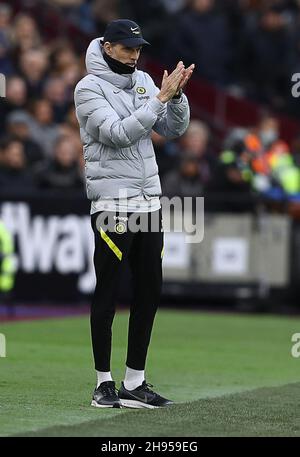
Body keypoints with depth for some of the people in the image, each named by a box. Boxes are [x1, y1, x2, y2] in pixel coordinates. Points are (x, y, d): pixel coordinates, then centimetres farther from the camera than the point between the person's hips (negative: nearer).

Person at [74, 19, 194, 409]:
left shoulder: (143, 81, 13)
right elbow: (118, 133, -20)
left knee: (149, 291, 7)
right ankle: (104, 383, 5)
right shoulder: (89, 88, -7)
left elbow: (174, 129, 9)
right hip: (112, 202, -7)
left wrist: (177, 93, -8)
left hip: (150, 199, 7)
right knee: (107, 292, -2)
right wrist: (161, 97, -21)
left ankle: (134, 383, 12)